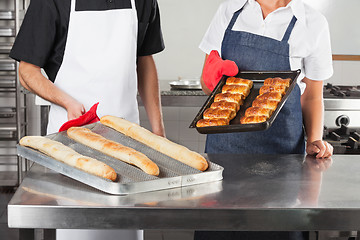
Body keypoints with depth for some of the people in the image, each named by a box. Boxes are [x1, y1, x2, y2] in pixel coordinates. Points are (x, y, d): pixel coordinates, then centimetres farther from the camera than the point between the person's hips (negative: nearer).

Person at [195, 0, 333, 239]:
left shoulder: (313, 23, 0)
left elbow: (312, 96, 6)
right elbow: (207, 82, 11)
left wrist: (314, 140, -10)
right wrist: (214, 75, -12)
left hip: (279, 147, -2)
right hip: (224, 142, 2)